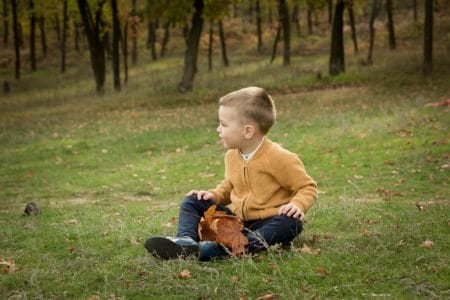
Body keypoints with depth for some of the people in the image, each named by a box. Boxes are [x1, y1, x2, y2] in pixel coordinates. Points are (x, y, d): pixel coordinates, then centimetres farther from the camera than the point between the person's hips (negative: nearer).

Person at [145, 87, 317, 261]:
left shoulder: (278, 158, -16)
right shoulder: (232, 155, 4)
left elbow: (307, 187, -10)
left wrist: (297, 204, -30)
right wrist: (215, 195, 2)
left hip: (264, 222, -6)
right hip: (236, 218, 6)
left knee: (291, 222, -38)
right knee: (193, 201, 0)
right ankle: (186, 240, -31)